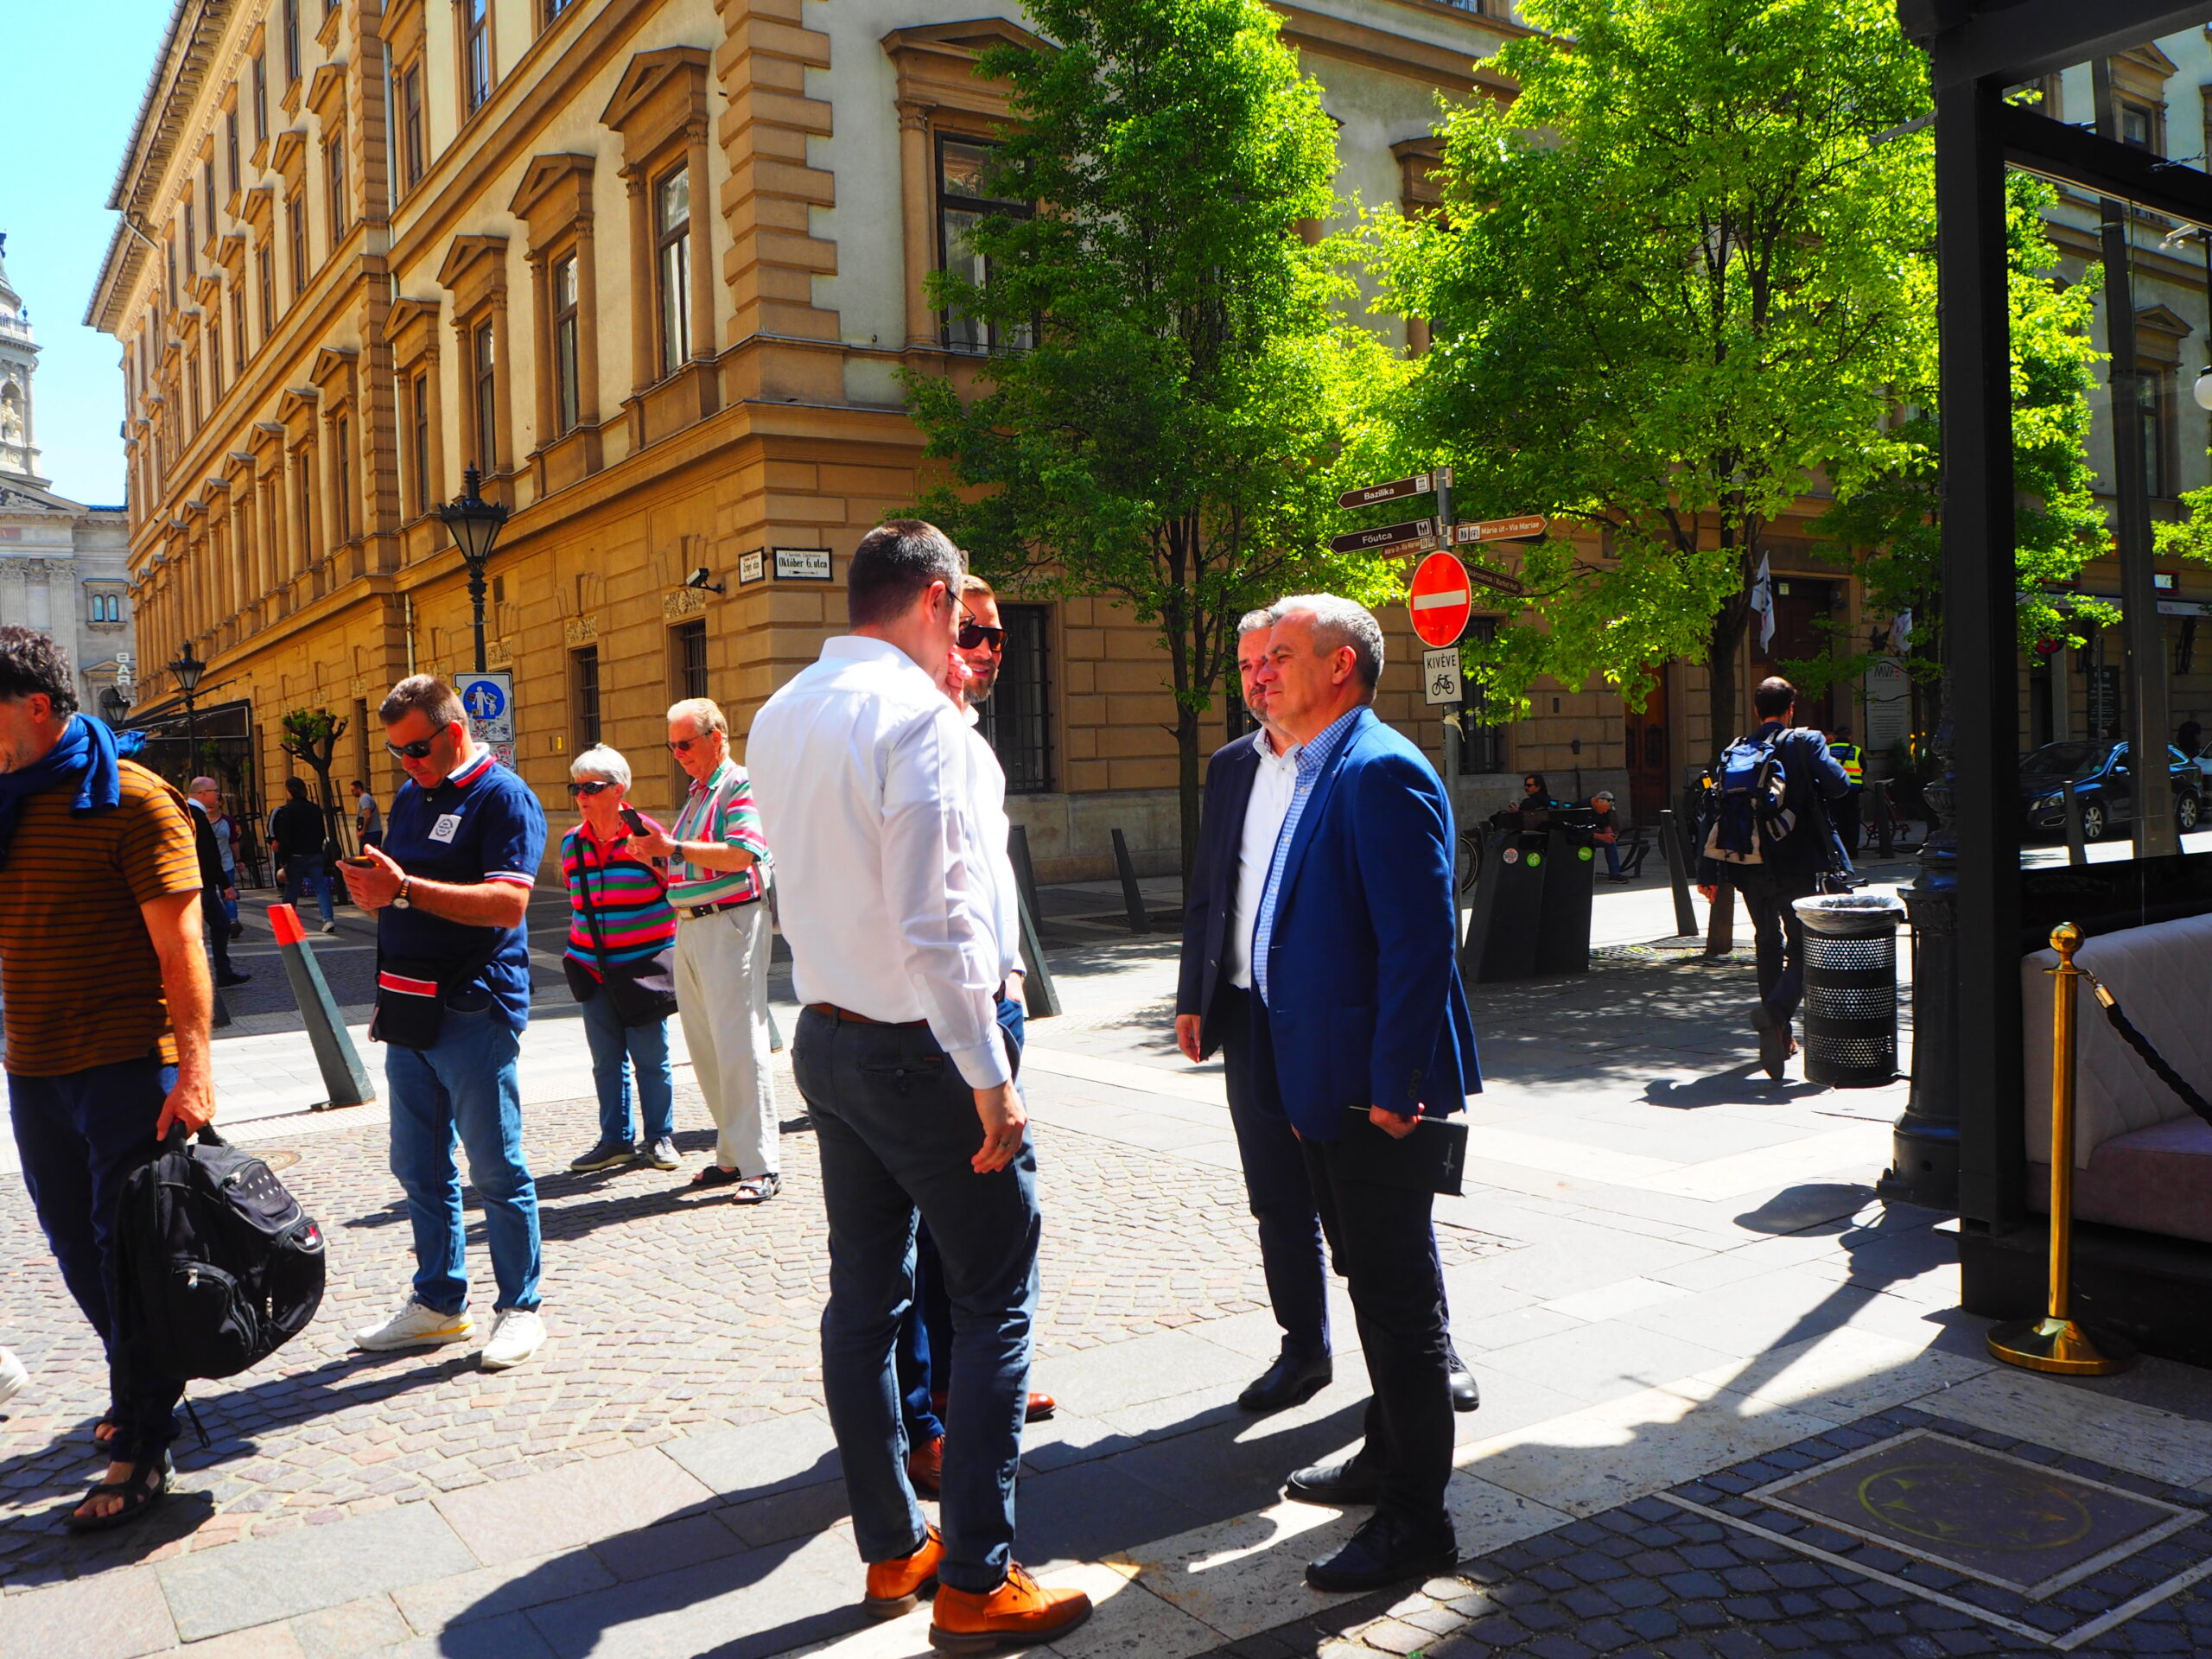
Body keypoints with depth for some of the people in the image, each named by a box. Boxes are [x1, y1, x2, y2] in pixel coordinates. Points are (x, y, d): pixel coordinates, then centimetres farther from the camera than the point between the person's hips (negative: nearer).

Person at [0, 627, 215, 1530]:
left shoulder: (131, 801, -11)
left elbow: (180, 943, -15)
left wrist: (193, 1069, -20)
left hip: (125, 1066, -7)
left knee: (130, 1251, -1)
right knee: (78, 1251, 16)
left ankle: (140, 1453, 8)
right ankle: (141, 1394, 34)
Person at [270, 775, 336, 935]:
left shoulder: (288, 810, -9)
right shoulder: (315, 809, 8)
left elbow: (284, 838, -12)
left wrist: (283, 861, -9)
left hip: (295, 857, -4)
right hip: (315, 855, 4)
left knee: (291, 890, 7)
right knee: (321, 887, 0)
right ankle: (328, 918, -14)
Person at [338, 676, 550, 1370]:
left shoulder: (502, 795, -9)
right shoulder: (410, 796, 16)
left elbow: (508, 901, -21)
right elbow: (398, 893, 22)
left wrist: (406, 889, -24)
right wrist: (370, 888, -2)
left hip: (473, 1011, -8)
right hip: (410, 1007, 8)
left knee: (495, 1169, -1)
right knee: (418, 1167, 14)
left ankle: (520, 1308, 11)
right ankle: (438, 1301, 26)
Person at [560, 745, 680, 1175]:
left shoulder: (646, 834, -7)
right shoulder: (571, 843, 7)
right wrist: (575, 952, 18)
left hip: (643, 966, -4)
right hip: (593, 969, 4)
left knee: (650, 1058, 3)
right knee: (606, 1060, 9)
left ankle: (659, 1138, 16)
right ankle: (616, 1140, 19)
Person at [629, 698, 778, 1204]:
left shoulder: (740, 786, -6)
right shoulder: (696, 795, 21)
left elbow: (741, 854, -21)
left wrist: (673, 848, -19)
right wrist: (649, 854, 9)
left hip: (730, 924, -9)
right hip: (689, 928, 9)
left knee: (739, 1046, -9)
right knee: (704, 1049, 10)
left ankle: (761, 1166, -5)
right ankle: (732, 1156, 18)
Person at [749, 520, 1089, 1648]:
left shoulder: (779, 717, 9)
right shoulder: (916, 715, -17)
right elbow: (933, 924, -23)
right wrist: (991, 1081, -18)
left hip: (825, 1037, 9)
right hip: (921, 1048, -8)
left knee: (864, 1299, 15)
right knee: (994, 1304, 3)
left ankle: (891, 1548, 29)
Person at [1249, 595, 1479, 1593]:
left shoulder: (1380, 772, -18)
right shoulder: (1321, 773, 14)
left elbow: (1421, 938, -24)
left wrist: (1393, 1087, -23)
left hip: (1374, 1094, -10)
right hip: (1325, 1087, 10)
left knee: (1399, 1296, 1)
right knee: (1373, 1281, 22)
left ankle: (1416, 1520, 14)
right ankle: (1388, 1459, 38)